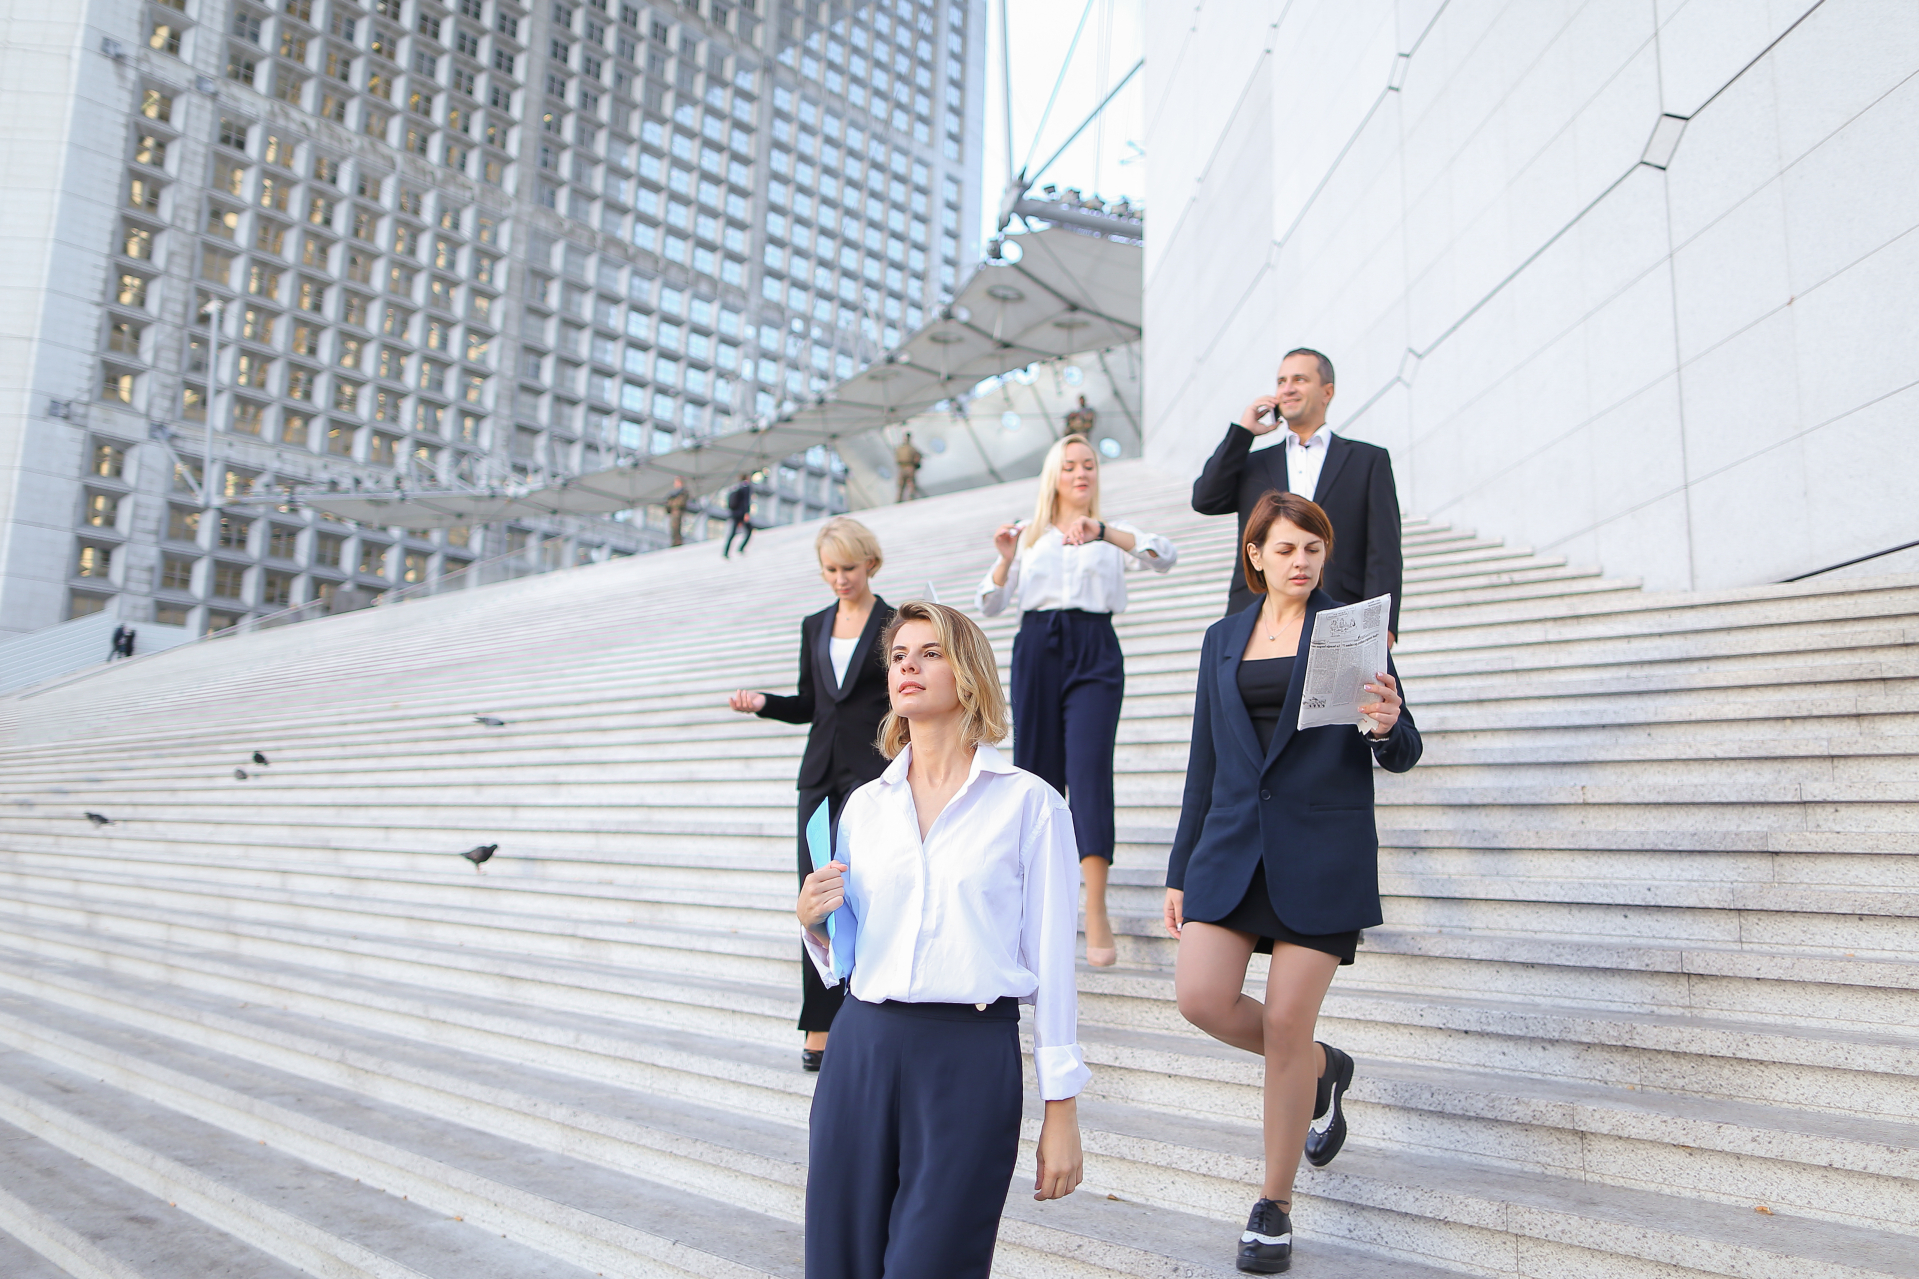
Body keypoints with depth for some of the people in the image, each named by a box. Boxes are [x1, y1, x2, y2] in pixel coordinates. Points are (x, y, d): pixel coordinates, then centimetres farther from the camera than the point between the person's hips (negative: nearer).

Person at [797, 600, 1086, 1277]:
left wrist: (1062, 1110, -3)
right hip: (862, 1049, 4)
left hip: (972, 1061, -4)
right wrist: (813, 922, -5)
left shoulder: (1028, 802, -2)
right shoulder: (864, 805, 10)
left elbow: (1051, 959, -2)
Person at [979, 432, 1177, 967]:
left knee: (1090, 770, -14)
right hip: (1036, 648, 2)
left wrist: (1103, 532, -19)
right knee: (1036, 770, 2)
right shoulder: (1029, 535, 16)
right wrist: (1005, 560, -9)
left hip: (1095, 651, -2)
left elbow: (1166, 556, -7)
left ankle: (1096, 916, -15)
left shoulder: (1114, 534, 14)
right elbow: (991, 605, 10)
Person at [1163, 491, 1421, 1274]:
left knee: (1285, 1024, -2)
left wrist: (1387, 728, -26)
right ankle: (1323, 1068, 26)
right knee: (1201, 997, -6)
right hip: (1233, 843, 4)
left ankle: (1274, 1207, 19)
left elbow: (1402, 755, -2)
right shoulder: (1223, 639, 11)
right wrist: (1180, 869, 12)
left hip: (1322, 852, -4)